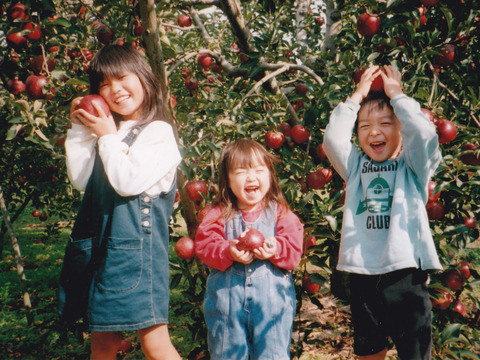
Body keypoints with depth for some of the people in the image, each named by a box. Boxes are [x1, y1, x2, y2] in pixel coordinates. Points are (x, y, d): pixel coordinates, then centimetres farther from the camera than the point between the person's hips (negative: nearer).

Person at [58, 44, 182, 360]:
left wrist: (107, 136, -8)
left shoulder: (159, 133, -7)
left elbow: (128, 182, -17)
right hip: (100, 247, 7)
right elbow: (81, 181, 10)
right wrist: (80, 130, 5)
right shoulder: (106, 129, 15)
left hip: (137, 248, -7)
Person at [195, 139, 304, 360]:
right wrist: (229, 252, -24)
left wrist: (275, 250, -24)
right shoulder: (220, 215, 2)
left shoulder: (280, 212, 3)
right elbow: (204, 245, -7)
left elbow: (294, 247, -4)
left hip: (271, 298, 0)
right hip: (226, 298, 1)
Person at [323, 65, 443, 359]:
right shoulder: (356, 167, 10)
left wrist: (397, 95, -4)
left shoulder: (412, 166, 2)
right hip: (363, 277, 3)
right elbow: (333, 139, -5)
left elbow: (425, 133, -16)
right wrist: (357, 97, 1)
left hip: (406, 274, -3)